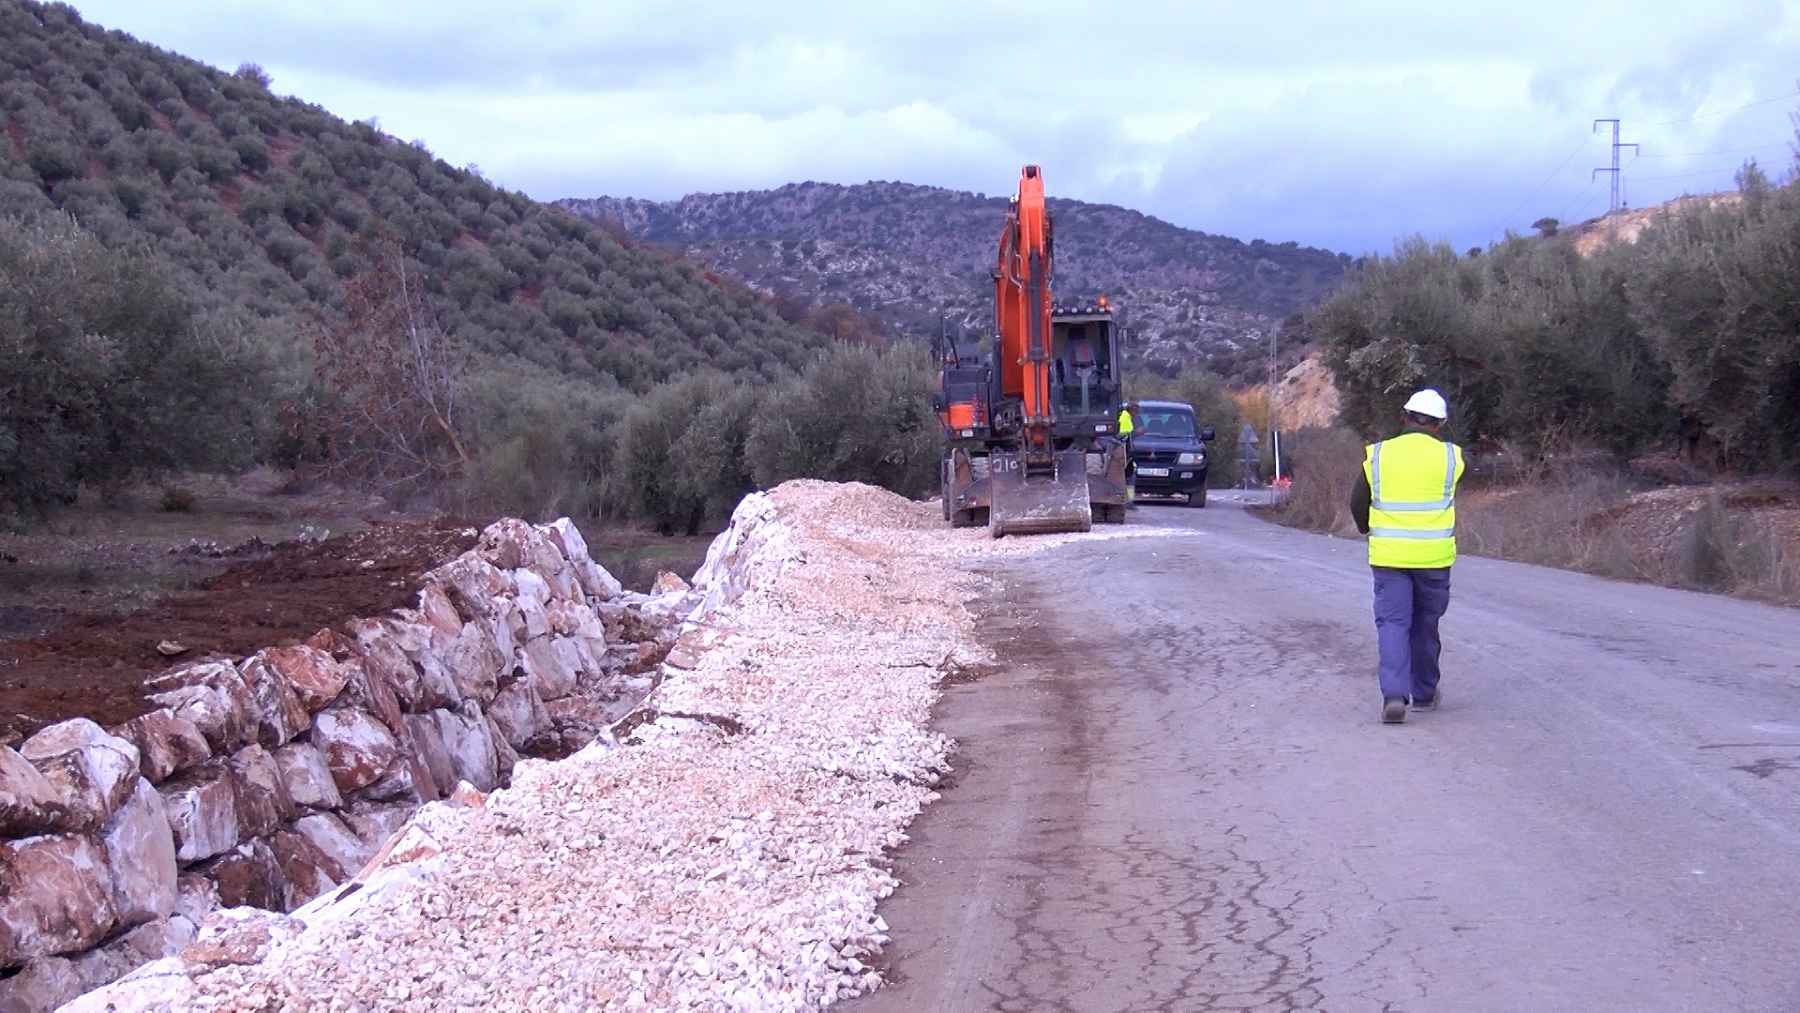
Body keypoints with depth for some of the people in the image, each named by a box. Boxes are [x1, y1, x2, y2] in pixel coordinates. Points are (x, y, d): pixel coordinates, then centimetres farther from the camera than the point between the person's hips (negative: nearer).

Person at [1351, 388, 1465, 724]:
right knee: (1426, 624, 15)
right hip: (1433, 556, 0)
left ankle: (1394, 694, -16)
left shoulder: (1378, 455, 0)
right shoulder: (1450, 456, -3)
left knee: (1392, 623, 0)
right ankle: (1424, 693, 27)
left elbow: (1358, 503, 7)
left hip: (1388, 556, 0)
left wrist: (1365, 527, 29)